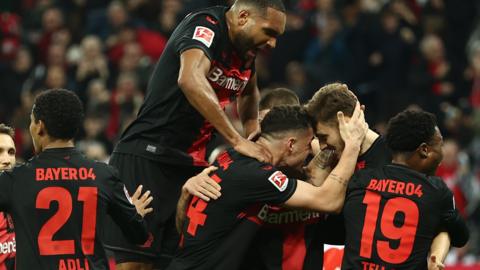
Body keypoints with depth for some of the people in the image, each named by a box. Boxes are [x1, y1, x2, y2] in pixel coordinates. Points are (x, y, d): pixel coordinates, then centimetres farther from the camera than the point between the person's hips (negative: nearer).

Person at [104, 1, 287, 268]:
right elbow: (191, 79, -36)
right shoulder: (206, 25, -15)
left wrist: (253, 131, 15)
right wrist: (237, 140, -35)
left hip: (191, 165, 8)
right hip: (147, 158, -8)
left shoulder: (246, 51, 11)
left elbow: (250, 92, 35)